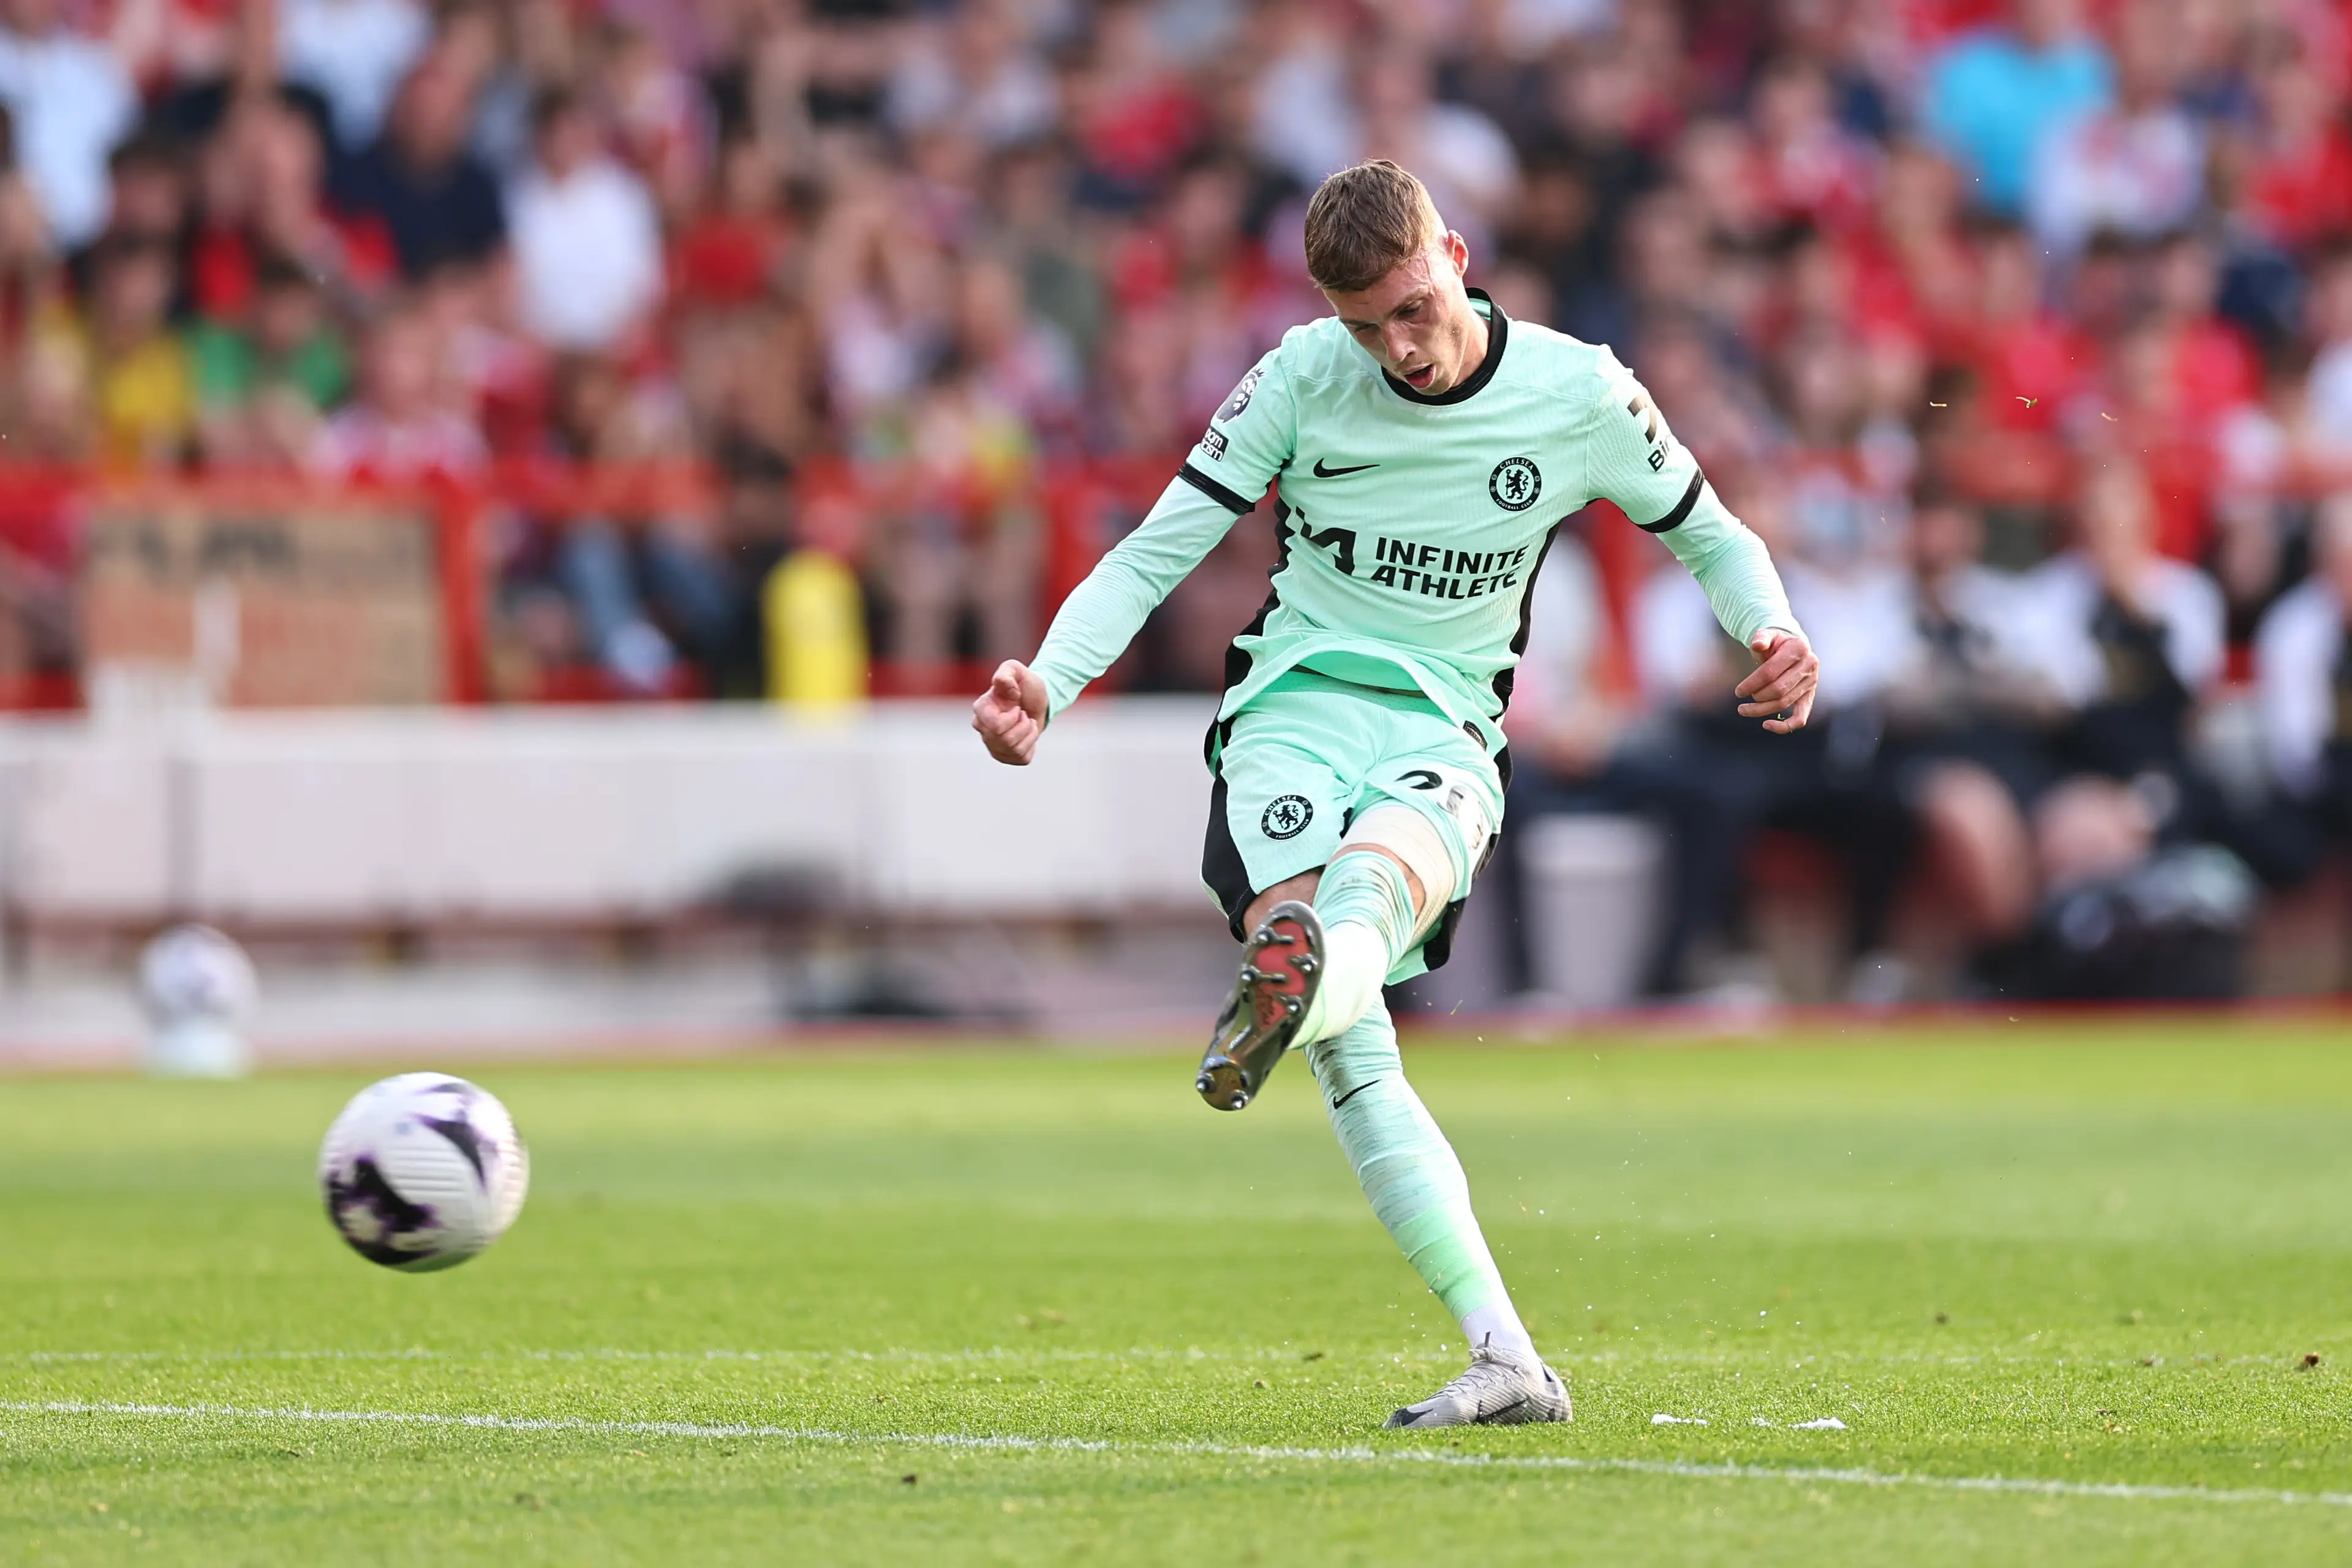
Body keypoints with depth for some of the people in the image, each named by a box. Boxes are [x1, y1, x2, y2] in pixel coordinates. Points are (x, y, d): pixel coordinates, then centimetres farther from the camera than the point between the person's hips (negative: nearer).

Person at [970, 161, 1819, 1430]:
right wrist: (1048, 681, -14)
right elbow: (1158, 549, 2)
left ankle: (1283, 995, -74)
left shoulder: (1578, 395, 0)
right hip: (1294, 704, -1)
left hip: (1446, 735, 1)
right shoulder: (1302, 380, -1)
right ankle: (1506, 1361, -29)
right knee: (1343, 1042, -25)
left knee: (1381, 872, -38)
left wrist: (1771, 630, -7)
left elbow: (1708, 534, 15)